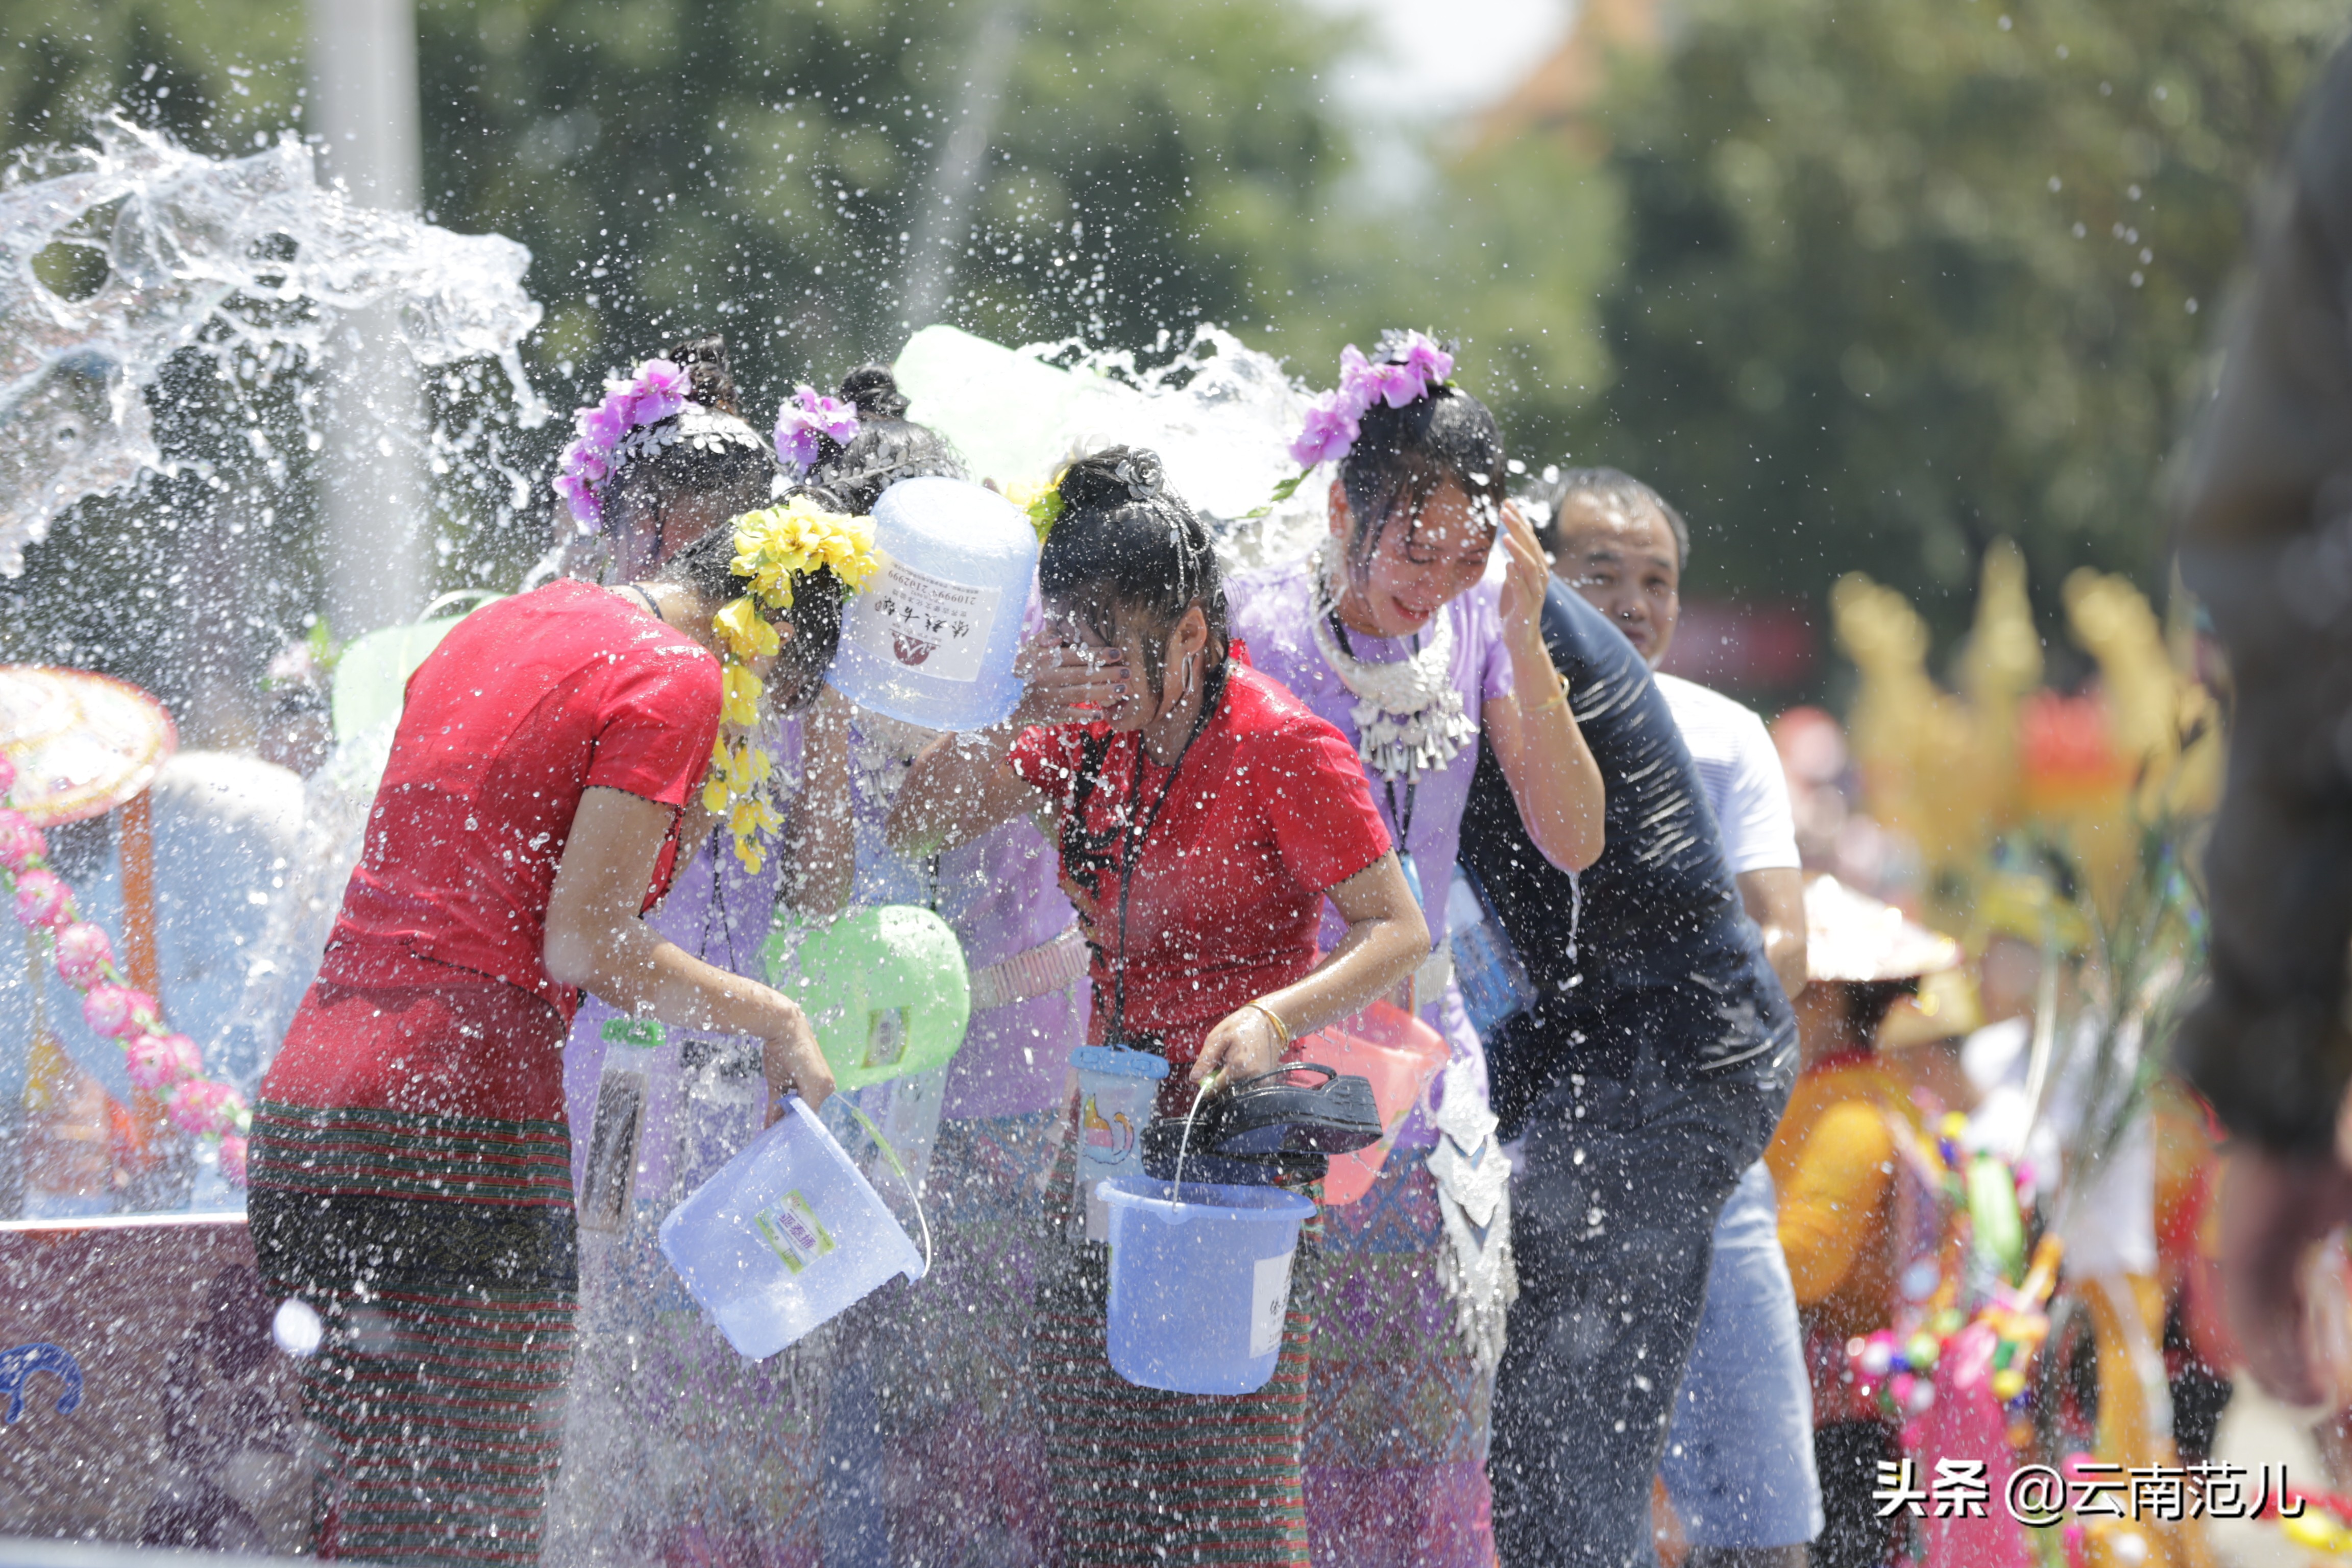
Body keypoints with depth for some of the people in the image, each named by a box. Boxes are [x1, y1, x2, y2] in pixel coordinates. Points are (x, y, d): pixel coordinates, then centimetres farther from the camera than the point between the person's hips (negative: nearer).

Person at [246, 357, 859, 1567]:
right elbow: (579, 942, -12)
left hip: (304, 1110, 8)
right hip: (458, 1132, -8)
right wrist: (772, 1022, 0)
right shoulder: (677, 677, -5)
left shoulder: (500, 627, 20)